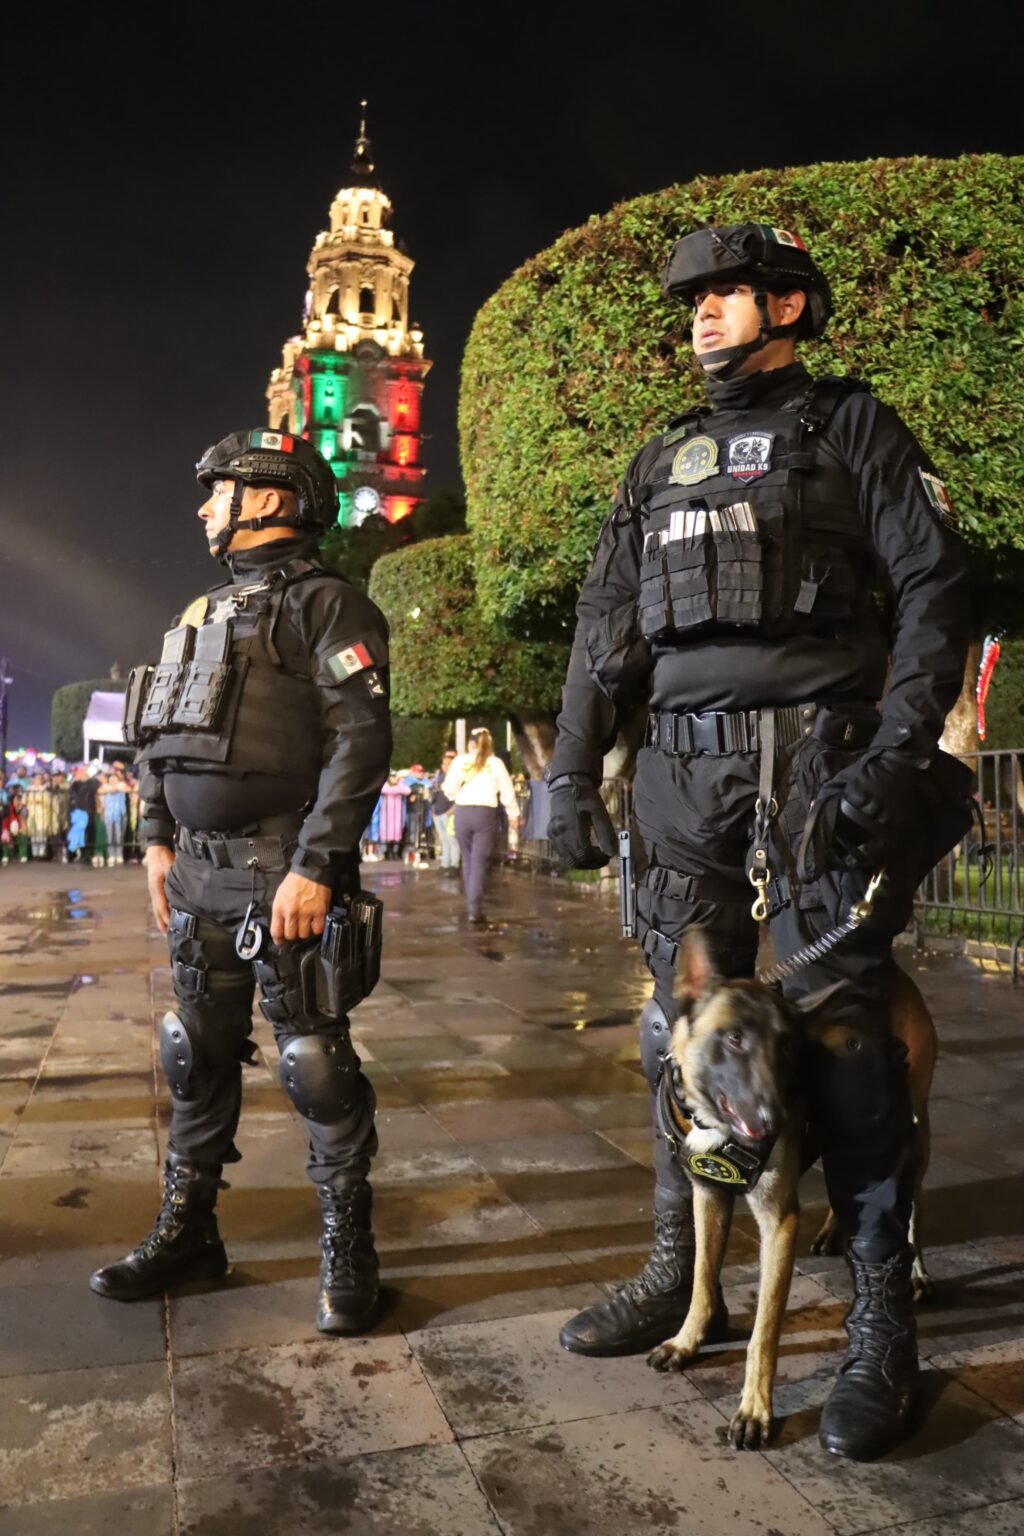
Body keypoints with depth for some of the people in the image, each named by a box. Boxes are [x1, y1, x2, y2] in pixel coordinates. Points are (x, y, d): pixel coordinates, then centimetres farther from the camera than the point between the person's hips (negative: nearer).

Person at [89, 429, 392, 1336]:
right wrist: (158, 840, 12)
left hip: (283, 876, -8)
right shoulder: (207, 612, 19)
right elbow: (163, 742, 22)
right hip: (199, 876, 8)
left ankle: (349, 1253, 13)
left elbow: (362, 740, -17)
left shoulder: (325, 604, -6)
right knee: (197, 1058, 15)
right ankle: (186, 1235, 30)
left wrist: (315, 868, -21)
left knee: (316, 1065, -2)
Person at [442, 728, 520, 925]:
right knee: (479, 863, -2)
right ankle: (475, 911, -9)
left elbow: (449, 790, -1)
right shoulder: (496, 763, 3)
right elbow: (507, 792, 4)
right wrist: (513, 814, 16)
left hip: (462, 813, 1)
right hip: (486, 814, -1)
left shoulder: (460, 761, 3)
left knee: (468, 860, 16)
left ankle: (472, 906, 23)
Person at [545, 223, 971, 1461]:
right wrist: (570, 770, 7)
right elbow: (606, 626, 17)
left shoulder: (850, 426, 9)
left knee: (839, 1025, -6)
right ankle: (679, 1275, 20)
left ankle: (882, 1324, 7)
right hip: (686, 767, 5)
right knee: (683, 1023, 6)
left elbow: (934, 585, -1)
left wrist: (899, 750, -14)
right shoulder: (662, 462, 22)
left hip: (815, 756, -4)